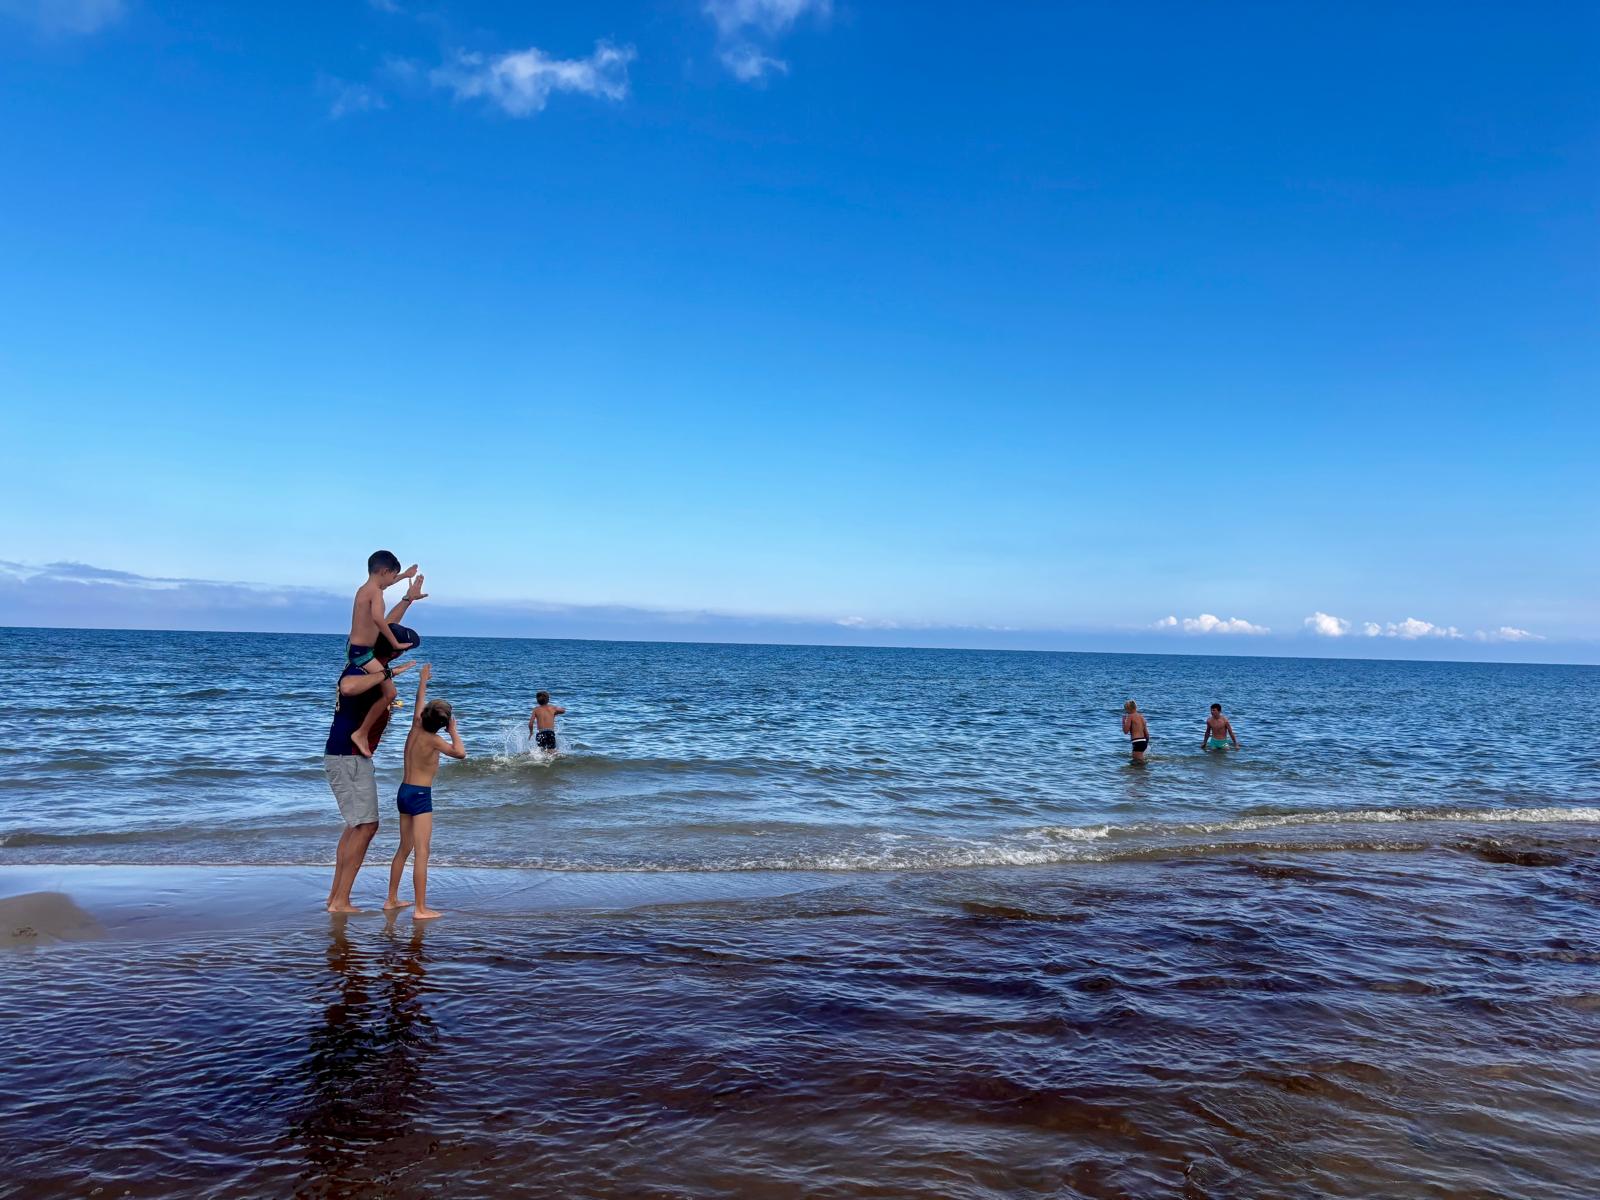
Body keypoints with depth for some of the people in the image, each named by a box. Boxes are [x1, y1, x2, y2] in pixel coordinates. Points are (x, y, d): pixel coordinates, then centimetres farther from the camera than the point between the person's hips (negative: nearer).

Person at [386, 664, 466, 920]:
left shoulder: (416, 728, 3)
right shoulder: (433, 740, -15)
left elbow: (419, 703, 20)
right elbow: (460, 753, -24)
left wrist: (423, 680, 32)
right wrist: (453, 731, -11)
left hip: (404, 792, 8)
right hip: (420, 796, -8)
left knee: (404, 849, 18)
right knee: (422, 853, -7)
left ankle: (391, 900, 26)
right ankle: (421, 909, -9)